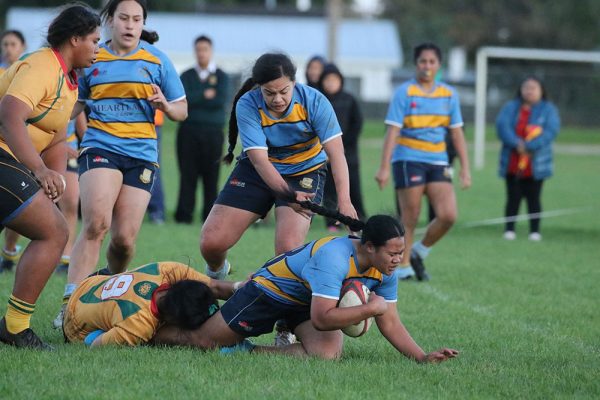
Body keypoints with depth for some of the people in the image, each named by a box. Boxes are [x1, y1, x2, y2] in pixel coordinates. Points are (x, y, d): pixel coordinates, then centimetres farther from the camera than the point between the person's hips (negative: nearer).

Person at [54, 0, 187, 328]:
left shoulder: (156, 61, 5)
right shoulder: (91, 60, 7)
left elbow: (181, 111, 9)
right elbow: (73, 106, 18)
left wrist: (165, 105, -13)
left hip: (141, 154, 1)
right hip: (100, 148, -1)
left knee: (124, 239, -4)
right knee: (96, 223, -23)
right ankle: (71, 302, -26)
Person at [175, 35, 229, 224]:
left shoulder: (221, 77, 9)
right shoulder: (186, 76, 13)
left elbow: (220, 100, -7)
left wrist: (194, 99, -5)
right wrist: (204, 95, -8)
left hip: (212, 132, -1)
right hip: (188, 131, 1)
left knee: (211, 176, -2)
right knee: (187, 175, -3)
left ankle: (210, 216, 0)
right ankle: (184, 214, -3)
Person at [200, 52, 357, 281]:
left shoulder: (314, 101, -22)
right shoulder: (247, 106, -23)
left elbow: (336, 153, -25)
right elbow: (259, 159, -28)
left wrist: (344, 201, -38)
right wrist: (287, 194, -44)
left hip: (305, 173, -1)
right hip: (256, 172, 1)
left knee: (288, 249, -25)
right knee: (211, 242, -6)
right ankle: (215, 275, 30)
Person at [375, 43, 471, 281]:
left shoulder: (449, 94, 9)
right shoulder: (404, 92, -4)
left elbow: (457, 133, 13)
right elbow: (393, 131, -7)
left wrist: (465, 168, 9)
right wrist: (384, 167, -12)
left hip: (438, 163, 4)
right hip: (408, 160, -4)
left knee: (448, 215, -9)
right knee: (410, 219, -2)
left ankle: (420, 252, 13)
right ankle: (403, 267, 11)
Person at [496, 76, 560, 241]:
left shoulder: (548, 109, 4)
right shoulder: (510, 107, 9)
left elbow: (551, 130, -11)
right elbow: (502, 125, -6)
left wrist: (529, 146, -22)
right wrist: (517, 143, -22)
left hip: (535, 164, -1)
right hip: (512, 164, 1)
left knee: (534, 198, 2)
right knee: (513, 198, 1)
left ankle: (535, 231, 7)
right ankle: (509, 229, 5)